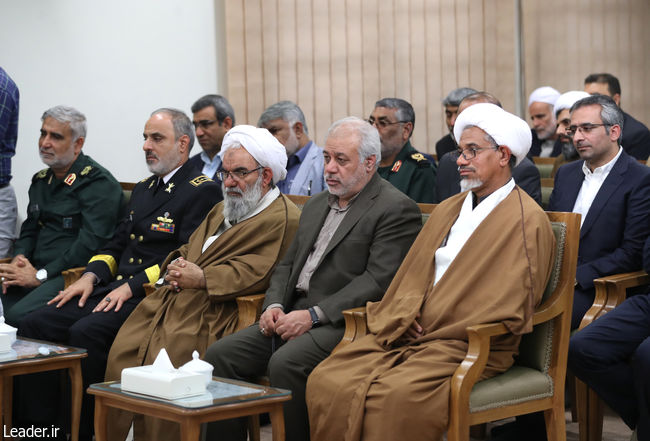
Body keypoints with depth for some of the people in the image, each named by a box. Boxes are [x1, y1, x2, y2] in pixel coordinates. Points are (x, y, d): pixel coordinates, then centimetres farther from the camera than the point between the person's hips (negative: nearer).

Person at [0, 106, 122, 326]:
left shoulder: (98, 183, -7)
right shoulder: (41, 180, 20)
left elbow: (91, 244, -15)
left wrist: (40, 276, -15)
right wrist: (19, 258, 3)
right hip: (34, 271, 7)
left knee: (18, 316, -31)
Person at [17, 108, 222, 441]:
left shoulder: (202, 191, -4)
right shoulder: (143, 189, 24)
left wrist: (132, 286, -19)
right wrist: (92, 275, 3)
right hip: (114, 289, 8)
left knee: (86, 332, -32)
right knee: (34, 325, -10)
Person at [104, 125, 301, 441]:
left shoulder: (284, 220, -4)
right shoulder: (222, 210, 27)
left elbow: (258, 273, -15)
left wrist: (202, 279, -20)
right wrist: (176, 266, 5)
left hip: (212, 313, -8)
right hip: (173, 297, 8)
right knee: (121, 353, -11)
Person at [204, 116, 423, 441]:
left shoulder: (397, 209, -5)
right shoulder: (316, 204, 22)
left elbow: (378, 280, -15)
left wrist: (313, 315, -19)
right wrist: (274, 306, 1)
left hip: (343, 322, -8)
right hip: (294, 314, 8)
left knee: (286, 362, -33)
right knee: (221, 355, -11)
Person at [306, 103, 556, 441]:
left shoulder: (528, 222, -2)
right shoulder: (447, 210, 22)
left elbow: (508, 311, -9)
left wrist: (434, 331, -8)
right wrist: (402, 320, -1)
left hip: (468, 346, -7)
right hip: (407, 335, 7)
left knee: (394, 397, -34)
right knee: (325, 382, -17)